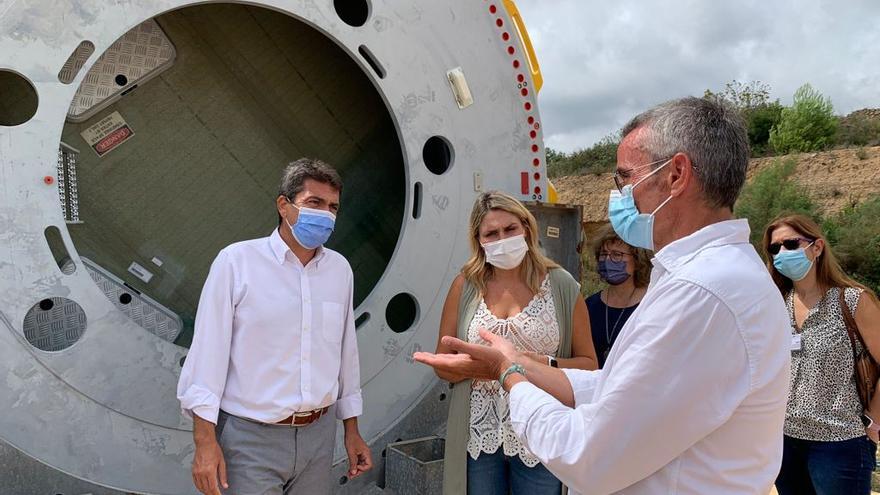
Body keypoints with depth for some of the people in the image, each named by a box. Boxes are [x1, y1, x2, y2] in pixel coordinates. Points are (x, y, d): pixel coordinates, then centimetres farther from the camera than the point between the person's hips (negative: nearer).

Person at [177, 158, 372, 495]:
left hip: (319, 434, 5)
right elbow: (208, 351, -10)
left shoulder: (340, 269, 4)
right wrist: (204, 440, -12)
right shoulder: (236, 261, -10)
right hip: (251, 437, -4)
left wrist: (352, 431, 14)